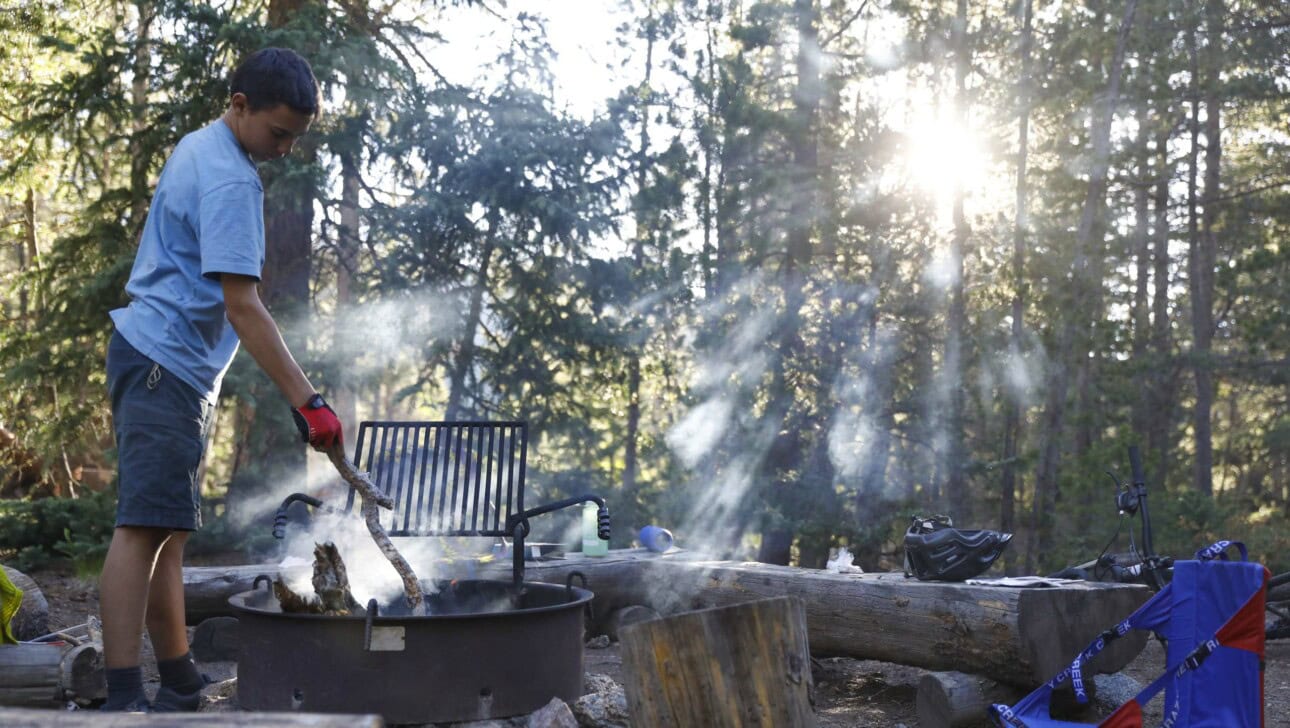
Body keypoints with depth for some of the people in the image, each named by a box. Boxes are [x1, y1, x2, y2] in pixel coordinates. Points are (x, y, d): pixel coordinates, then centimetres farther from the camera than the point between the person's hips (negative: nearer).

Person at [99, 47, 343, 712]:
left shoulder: (198, 147, 15)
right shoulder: (229, 181, -17)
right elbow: (242, 306, -23)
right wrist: (305, 402, -25)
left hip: (167, 365, 11)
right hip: (167, 364, -11)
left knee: (169, 531, 10)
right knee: (145, 526, -15)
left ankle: (180, 683, 16)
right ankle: (123, 697, -17)